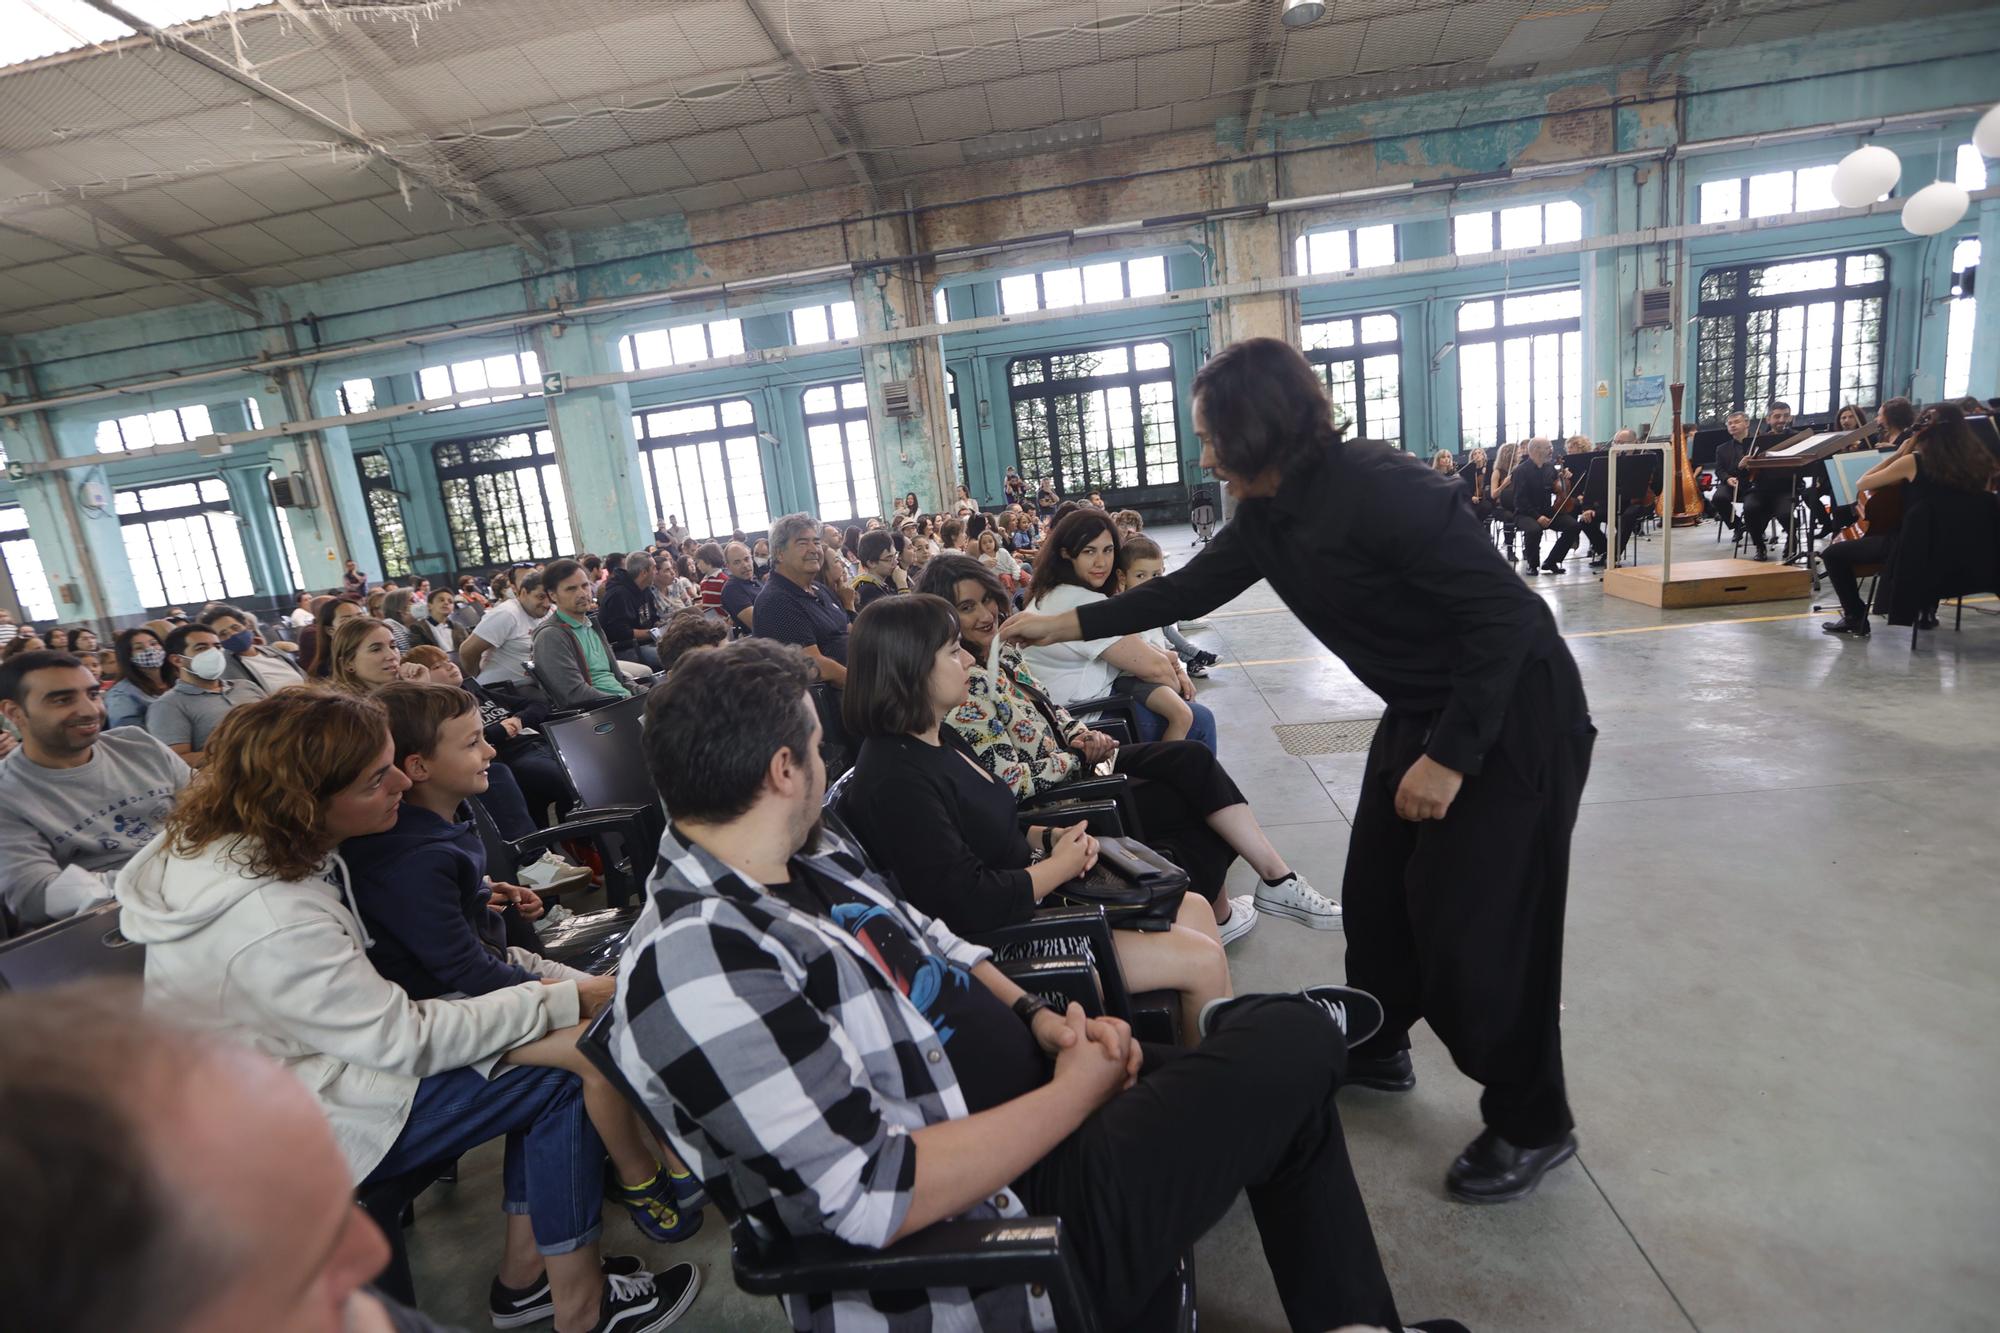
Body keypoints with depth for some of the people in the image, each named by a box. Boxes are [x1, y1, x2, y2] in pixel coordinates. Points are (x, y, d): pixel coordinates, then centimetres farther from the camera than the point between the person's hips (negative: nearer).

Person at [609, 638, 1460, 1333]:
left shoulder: (809, 863, 2)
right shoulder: (694, 969, -27)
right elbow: (876, 1198, -30)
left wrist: (1036, 1015, -5)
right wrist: (1078, 1090, -20)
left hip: (1036, 1103, 9)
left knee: (1289, 1087, 13)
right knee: (1293, 1047, -5)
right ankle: (1298, 1023, 26)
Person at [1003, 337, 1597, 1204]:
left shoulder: (1382, 489, -26)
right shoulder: (1266, 516, 0)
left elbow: (1505, 613, -26)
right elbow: (1187, 589, 8)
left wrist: (1450, 756, -24)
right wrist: (1060, 626, 9)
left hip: (1515, 713, -8)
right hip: (1424, 712, 8)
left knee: (1480, 923, -2)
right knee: (1377, 895, 15)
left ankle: (1533, 1124, 21)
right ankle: (1374, 1050, 38)